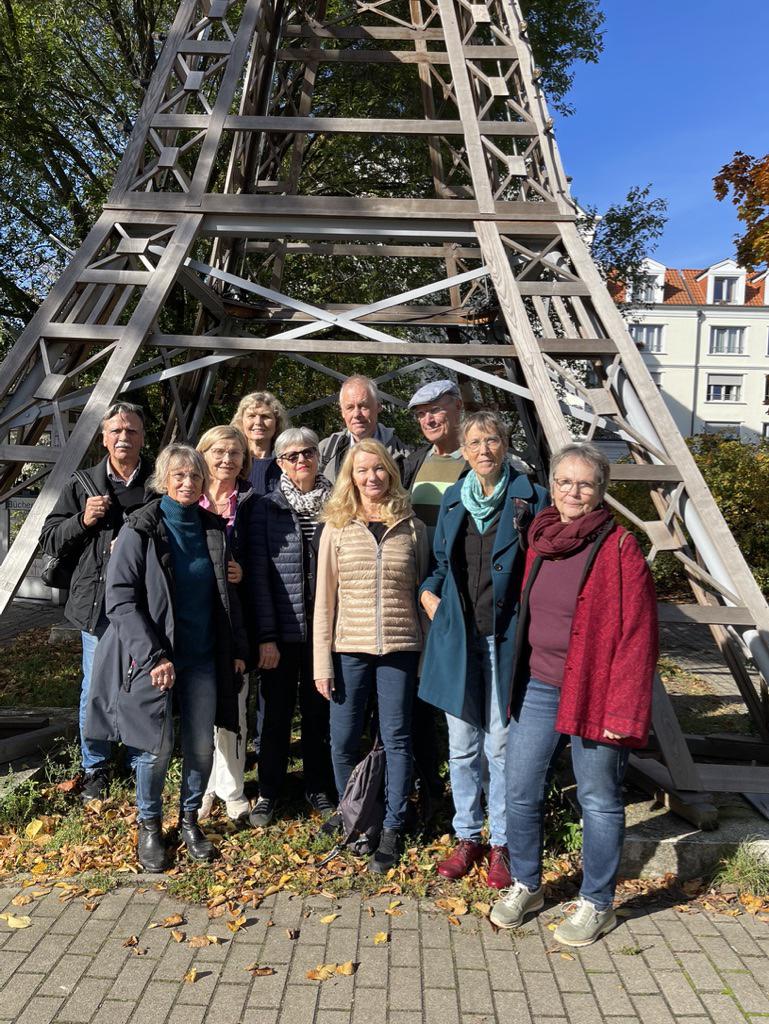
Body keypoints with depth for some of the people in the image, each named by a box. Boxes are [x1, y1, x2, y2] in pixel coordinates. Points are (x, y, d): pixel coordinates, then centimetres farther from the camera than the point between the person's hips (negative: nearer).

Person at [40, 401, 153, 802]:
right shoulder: (82, 485, 8)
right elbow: (50, 540, 9)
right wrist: (82, 520, -9)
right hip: (97, 604, 2)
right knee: (95, 691, 10)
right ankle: (95, 769, 27)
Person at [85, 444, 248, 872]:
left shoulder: (214, 529, 6)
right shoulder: (141, 530, -7)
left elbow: (228, 593, 13)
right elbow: (121, 598, -12)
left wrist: (238, 648, 8)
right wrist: (153, 655, -18)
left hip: (203, 656, 4)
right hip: (153, 656, -4)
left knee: (202, 745, 6)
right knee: (158, 746, 0)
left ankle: (190, 818, 28)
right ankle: (150, 825, 24)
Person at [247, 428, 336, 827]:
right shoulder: (267, 507, -2)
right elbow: (258, 574, -5)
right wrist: (266, 636, -10)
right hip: (282, 630, -1)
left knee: (319, 711, 12)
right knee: (277, 712, 9)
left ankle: (319, 787, 30)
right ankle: (268, 791, 27)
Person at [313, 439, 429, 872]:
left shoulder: (413, 528, 4)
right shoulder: (337, 529, 3)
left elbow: (422, 593, 7)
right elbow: (325, 600, 3)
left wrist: (428, 655, 3)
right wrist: (322, 662, -1)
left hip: (400, 647, 0)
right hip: (349, 648, 1)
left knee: (397, 739, 4)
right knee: (344, 740, 6)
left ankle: (392, 829, 19)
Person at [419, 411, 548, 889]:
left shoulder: (531, 498, -3)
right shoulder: (452, 500, 9)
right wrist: (428, 592, 3)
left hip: (506, 638, -3)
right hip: (458, 638, 4)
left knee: (502, 746, 5)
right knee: (462, 744, 12)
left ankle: (502, 844, 22)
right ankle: (468, 836, 28)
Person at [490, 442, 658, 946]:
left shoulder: (620, 549, -12)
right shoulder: (541, 541, 7)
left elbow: (638, 635, -14)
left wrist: (623, 710, -16)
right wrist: (516, 680, 12)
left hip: (591, 692, -5)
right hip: (537, 687, 6)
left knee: (599, 800, 10)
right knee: (521, 791, 10)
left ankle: (596, 904, 29)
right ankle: (526, 885, 33)